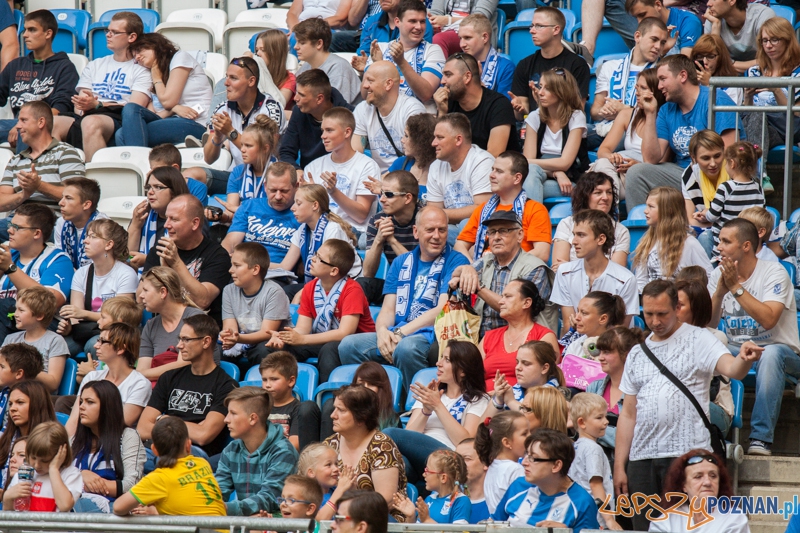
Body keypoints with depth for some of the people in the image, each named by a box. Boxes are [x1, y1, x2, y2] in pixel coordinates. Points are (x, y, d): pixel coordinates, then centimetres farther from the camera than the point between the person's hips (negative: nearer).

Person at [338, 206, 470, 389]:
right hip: (396, 334, 6)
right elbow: (388, 309, 13)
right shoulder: (401, 263, 19)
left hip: (431, 335, -6)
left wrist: (401, 333, -16)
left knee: (406, 348, -38)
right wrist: (382, 330, -12)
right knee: (349, 345, -18)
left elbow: (443, 310, -10)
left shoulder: (455, 262, 1)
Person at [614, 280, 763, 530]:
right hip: (642, 458, 5)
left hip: (686, 454, -5)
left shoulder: (698, 339, 2)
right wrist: (619, 465, 10)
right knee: (644, 527, 4)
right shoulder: (637, 354, 17)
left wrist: (745, 359, -40)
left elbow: (731, 369, -16)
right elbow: (628, 414, 16)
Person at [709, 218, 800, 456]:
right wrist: (720, 291, -16)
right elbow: (707, 323, -1)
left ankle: (761, 437, -39)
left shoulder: (774, 272, -11)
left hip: (780, 349, -4)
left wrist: (736, 287, -24)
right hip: (736, 348, 4)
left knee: (770, 355, -40)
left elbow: (768, 320, -26)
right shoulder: (719, 274, 6)